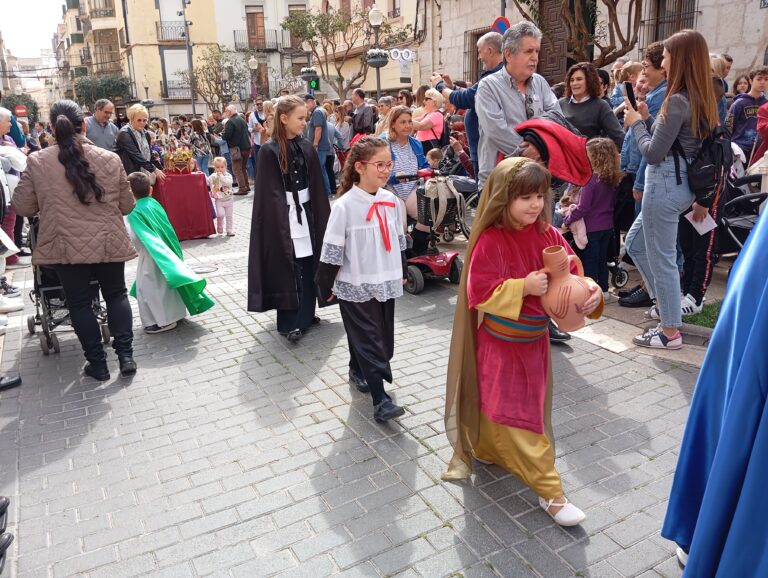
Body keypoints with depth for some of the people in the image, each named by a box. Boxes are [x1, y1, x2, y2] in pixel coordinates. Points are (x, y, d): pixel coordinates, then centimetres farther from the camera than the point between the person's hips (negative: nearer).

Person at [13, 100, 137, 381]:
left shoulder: (37, 162, -7)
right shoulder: (110, 159, -5)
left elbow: (22, 207, 1)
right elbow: (127, 206, 3)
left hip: (68, 247, -1)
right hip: (110, 243, 1)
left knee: (80, 303, 12)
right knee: (116, 294, 18)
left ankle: (97, 363, 17)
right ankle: (125, 355, 13)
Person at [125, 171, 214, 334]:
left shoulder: (135, 213, -17)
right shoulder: (155, 204, 1)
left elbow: (136, 239, -21)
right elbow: (167, 230, 7)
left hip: (150, 256, -7)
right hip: (166, 252, 7)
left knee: (150, 287, 4)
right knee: (166, 284, 19)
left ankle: (164, 321, 9)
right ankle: (175, 313, 29)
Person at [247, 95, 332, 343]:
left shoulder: (307, 148, 6)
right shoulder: (269, 151, -8)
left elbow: (317, 187, 8)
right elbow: (269, 194, -9)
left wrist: (319, 215, 4)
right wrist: (280, 221, -15)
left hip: (306, 212, 5)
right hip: (282, 217, -5)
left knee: (308, 265, 6)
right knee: (286, 269, -2)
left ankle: (305, 315, 18)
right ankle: (288, 322, 5)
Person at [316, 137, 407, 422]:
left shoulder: (390, 200, 2)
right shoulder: (344, 206, -15)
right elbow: (331, 249, -11)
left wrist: (402, 271, 20)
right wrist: (326, 286, -7)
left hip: (386, 283, 6)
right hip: (356, 286, -6)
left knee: (382, 336, 17)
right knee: (368, 340, -3)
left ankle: (358, 372, 41)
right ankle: (380, 400, 1)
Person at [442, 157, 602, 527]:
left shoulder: (549, 236, -3)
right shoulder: (490, 241, -20)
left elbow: (572, 275, -1)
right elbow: (480, 293, -22)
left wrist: (591, 291, -22)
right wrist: (524, 287, -32)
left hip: (534, 341, 6)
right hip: (500, 345, -6)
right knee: (516, 416, 0)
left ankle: (485, 449, 47)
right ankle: (549, 492, 12)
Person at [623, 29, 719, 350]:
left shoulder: (677, 101, -18)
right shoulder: (701, 98, 10)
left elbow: (653, 153, -17)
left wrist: (636, 123, -3)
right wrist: (647, 119, 11)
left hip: (665, 184, -10)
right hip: (681, 182, 10)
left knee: (661, 259, 1)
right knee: (635, 243, 23)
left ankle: (670, 332, 14)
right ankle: (666, 303, 34)